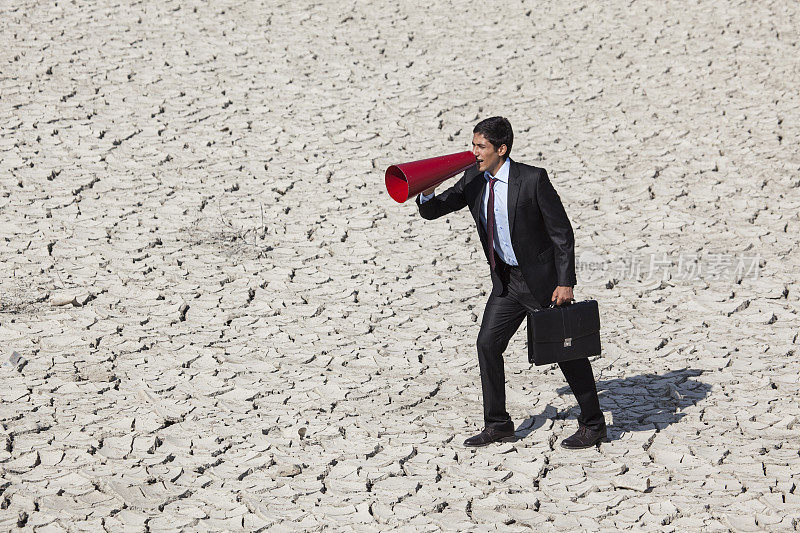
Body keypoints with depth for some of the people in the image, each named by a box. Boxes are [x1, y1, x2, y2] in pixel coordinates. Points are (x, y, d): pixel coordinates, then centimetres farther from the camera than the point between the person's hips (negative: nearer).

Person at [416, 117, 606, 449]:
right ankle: (497, 425, 13)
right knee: (487, 344, 2)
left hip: (543, 278, -6)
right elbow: (432, 211, 3)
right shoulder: (473, 180, -2)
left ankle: (592, 425, 12)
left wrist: (565, 282, -18)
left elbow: (561, 231, -15)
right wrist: (426, 193, -21)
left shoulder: (532, 179, -19)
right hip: (507, 281, 6)